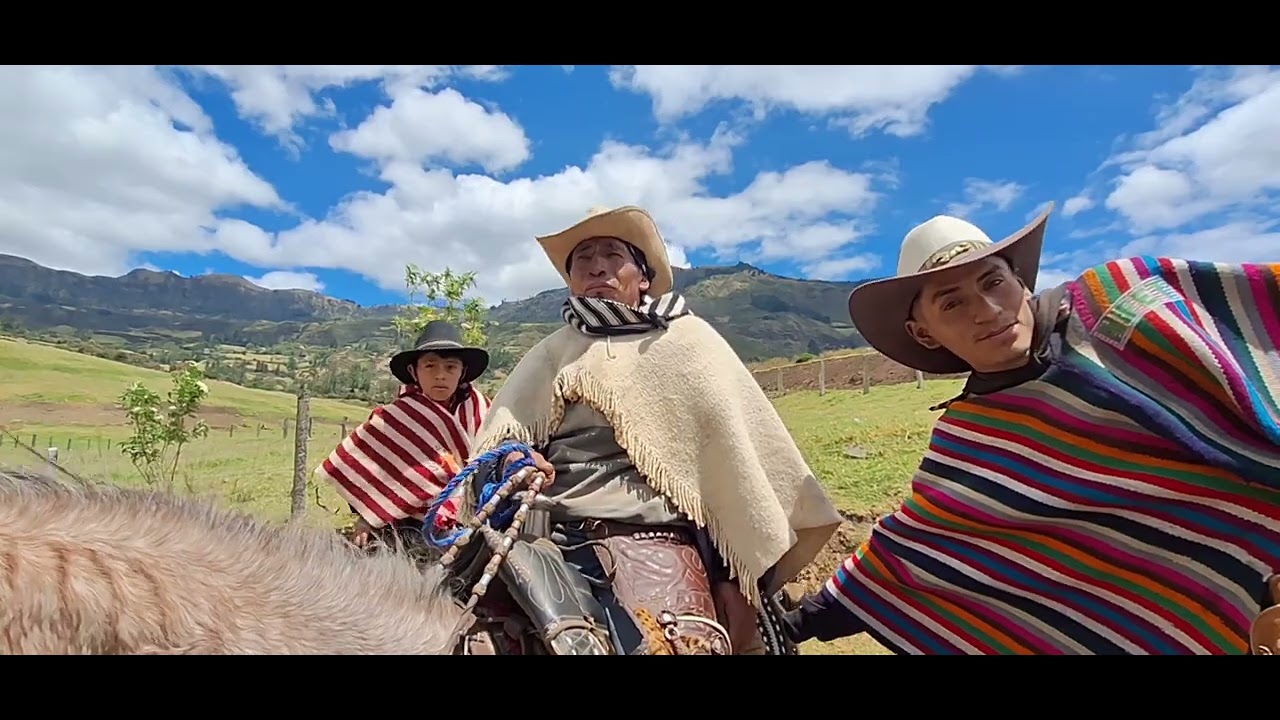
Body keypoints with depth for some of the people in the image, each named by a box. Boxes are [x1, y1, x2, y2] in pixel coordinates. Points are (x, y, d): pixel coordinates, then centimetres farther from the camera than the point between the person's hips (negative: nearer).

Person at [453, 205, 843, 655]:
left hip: (652, 538, -1)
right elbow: (494, 444, 9)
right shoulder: (549, 355, 16)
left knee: (683, 643, -26)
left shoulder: (689, 341, 9)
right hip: (547, 538, 2)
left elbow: (735, 456, 5)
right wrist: (508, 462, -14)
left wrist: (740, 573, 2)